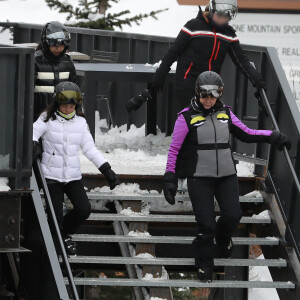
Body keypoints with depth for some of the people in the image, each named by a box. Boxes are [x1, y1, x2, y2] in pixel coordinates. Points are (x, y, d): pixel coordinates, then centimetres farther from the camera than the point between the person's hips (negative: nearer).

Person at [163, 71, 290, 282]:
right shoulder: (187, 116, -4)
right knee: (206, 225, -7)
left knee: (233, 215, -9)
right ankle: (204, 267, 15)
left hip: (227, 175, 3)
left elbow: (246, 134, 17)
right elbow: (174, 149, -2)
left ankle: (223, 237, 28)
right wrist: (170, 178, -6)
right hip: (199, 178, -3)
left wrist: (273, 137, 8)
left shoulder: (225, 113, 6)